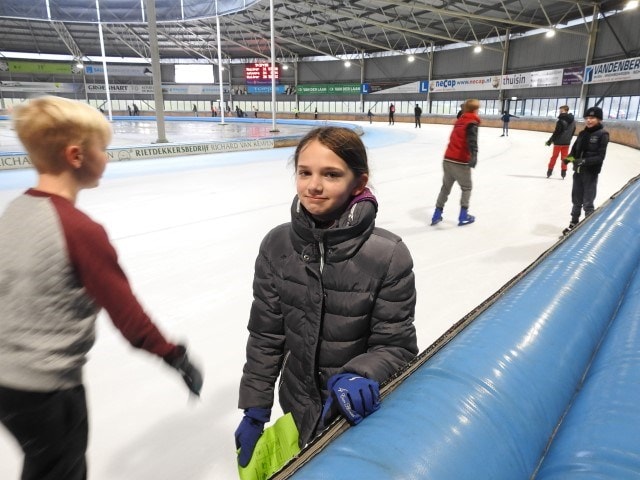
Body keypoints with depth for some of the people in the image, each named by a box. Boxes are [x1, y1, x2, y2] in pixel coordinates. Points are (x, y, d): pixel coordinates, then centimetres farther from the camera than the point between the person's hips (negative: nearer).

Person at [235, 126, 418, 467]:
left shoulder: (389, 255, -22)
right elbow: (265, 335, -4)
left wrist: (358, 377, -32)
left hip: (360, 413, -2)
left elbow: (396, 346, -14)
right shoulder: (277, 245, -12)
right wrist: (255, 411, 0)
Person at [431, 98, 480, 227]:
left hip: (448, 160, 6)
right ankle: (463, 216, 11)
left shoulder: (460, 121, 16)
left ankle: (437, 215, 16)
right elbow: (472, 140, -25)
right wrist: (474, 155, -40)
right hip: (460, 162, -6)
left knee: (446, 187, 17)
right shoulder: (472, 123, -6)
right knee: (466, 187, 13)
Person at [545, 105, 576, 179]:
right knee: (564, 157, 9)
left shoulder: (561, 121, -17)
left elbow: (556, 132, -17)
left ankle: (550, 171, 12)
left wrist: (549, 141, -11)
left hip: (558, 142, -6)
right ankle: (563, 172, 10)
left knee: (554, 156, 6)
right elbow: (572, 132, 13)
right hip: (567, 143, 6)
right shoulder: (573, 121, 6)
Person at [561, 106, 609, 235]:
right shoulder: (582, 133, 6)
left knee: (587, 203, 0)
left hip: (591, 173, -5)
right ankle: (574, 223, 32)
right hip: (578, 172, 6)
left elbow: (600, 157, -16)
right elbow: (574, 150, 8)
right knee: (576, 200, 17)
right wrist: (568, 158, -13)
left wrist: (584, 161, -28)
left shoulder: (602, 134, -10)